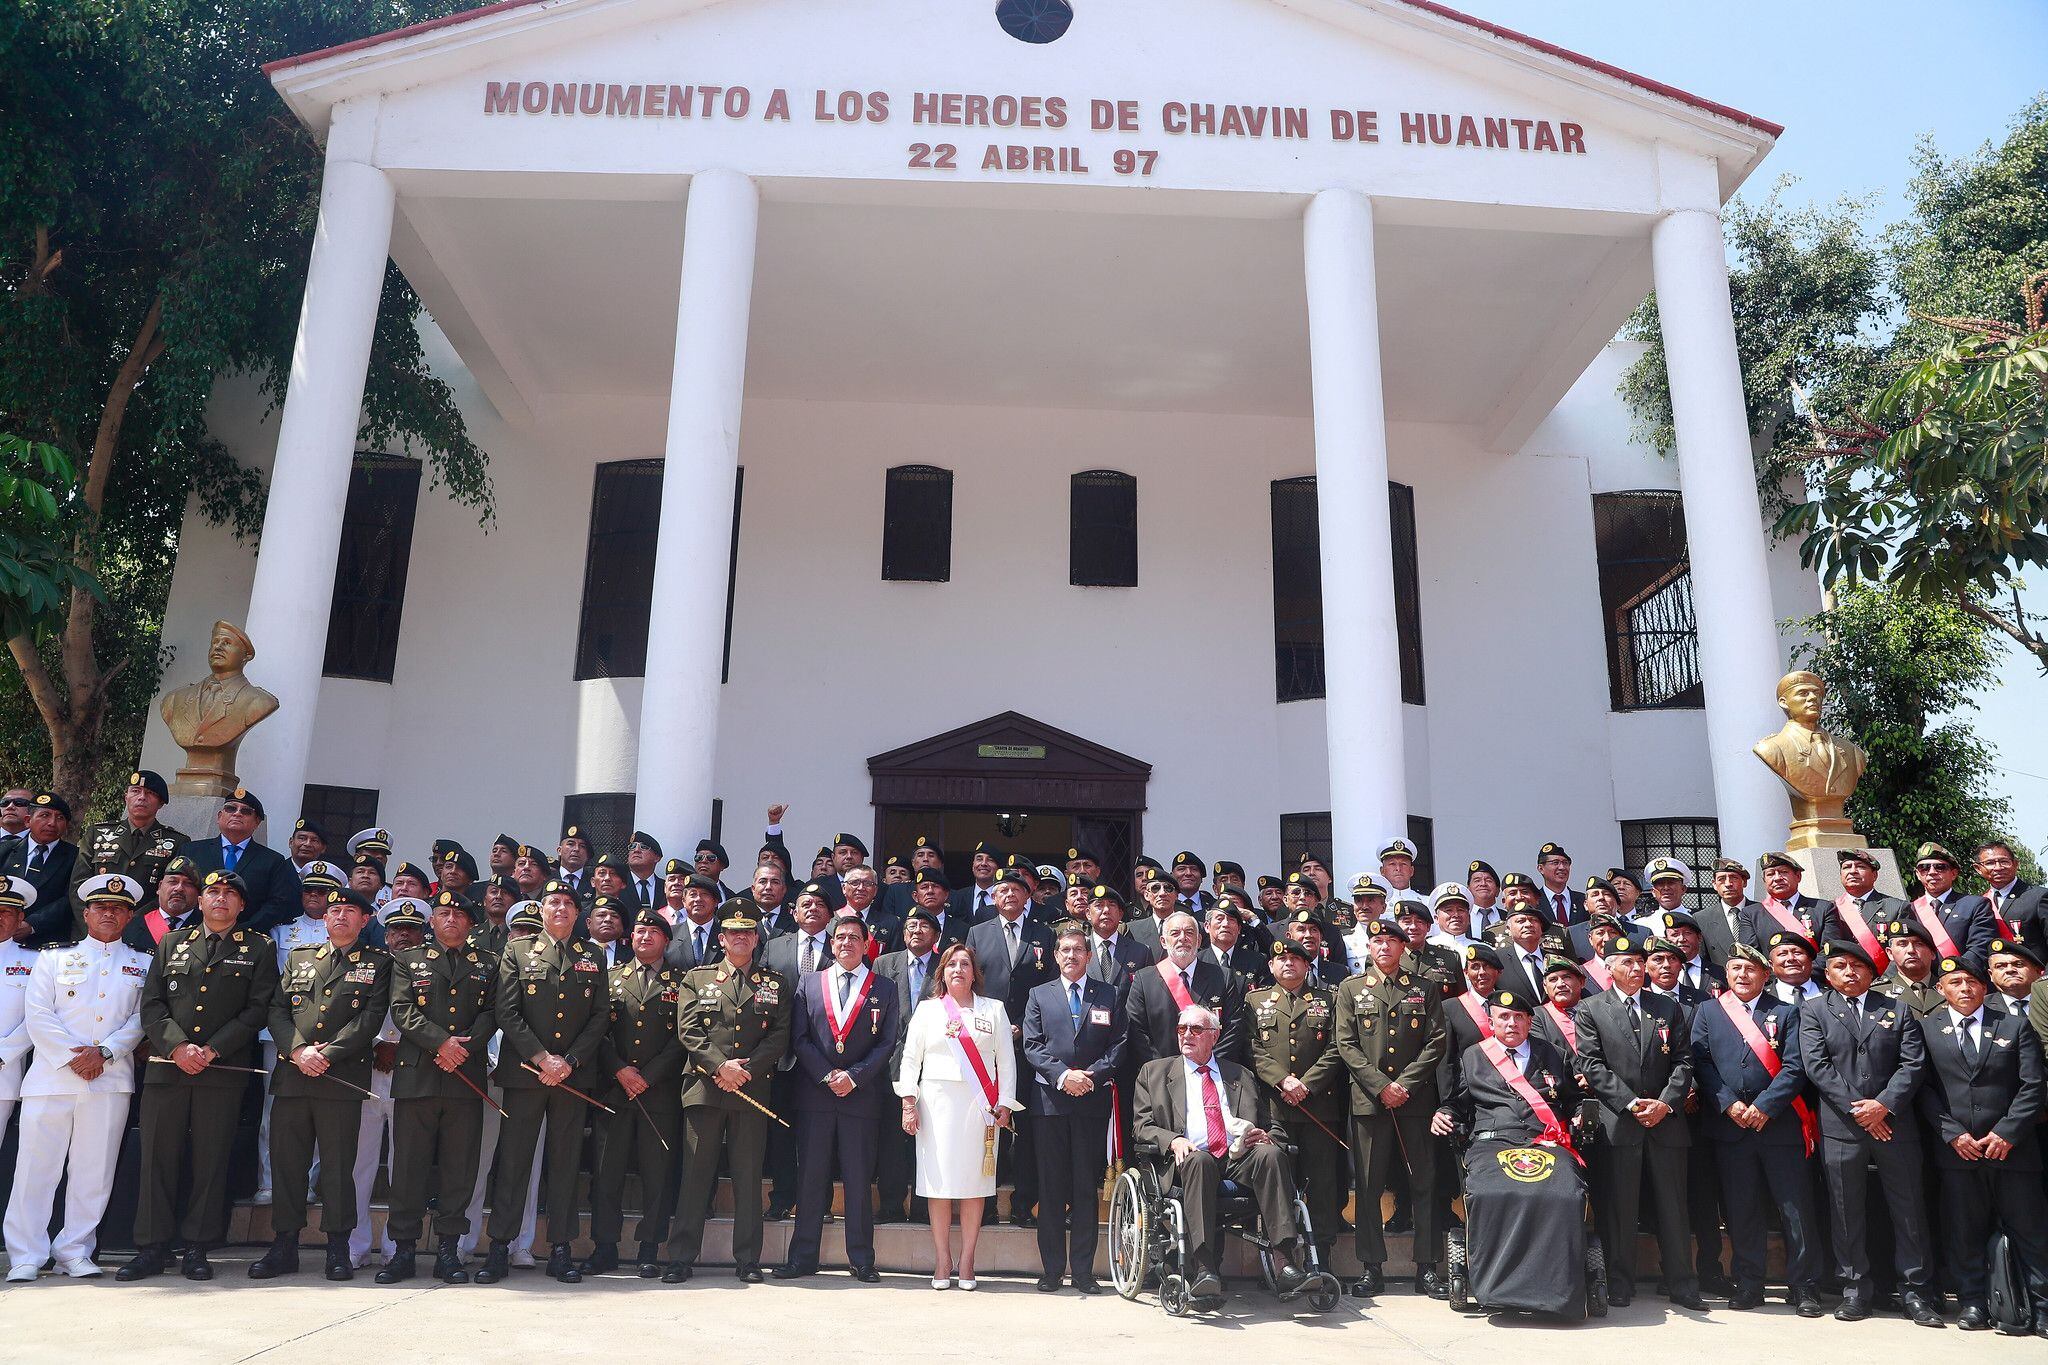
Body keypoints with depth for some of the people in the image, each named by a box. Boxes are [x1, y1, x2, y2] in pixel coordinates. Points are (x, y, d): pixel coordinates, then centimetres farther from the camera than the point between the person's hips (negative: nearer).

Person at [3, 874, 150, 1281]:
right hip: (51, 1077, 0)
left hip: (111, 1081, 0)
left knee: (94, 1172, 2)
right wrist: (72, 1056, -9)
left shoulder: (143, 965, 13)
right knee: (36, 1168, -1)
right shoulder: (54, 959, 12)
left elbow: (142, 1018, 4)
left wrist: (104, 1052, -11)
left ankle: (75, 1251, 12)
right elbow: (37, 1014, 2)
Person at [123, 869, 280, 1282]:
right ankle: (152, 1248, 12)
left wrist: (212, 1050, -10)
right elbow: (151, 1004, 8)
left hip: (224, 1071, -2)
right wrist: (177, 1046, -7)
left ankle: (197, 1249, 9)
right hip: (166, 1067, 2)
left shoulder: (259, 949, 7)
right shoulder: (171, 943, 16)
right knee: (158, 1158, 3)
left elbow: (258, 1009, -1)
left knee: (211, 1161, 0)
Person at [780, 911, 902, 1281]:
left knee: (860, 1180, 3)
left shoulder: (884, 989, 7)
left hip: (862, 1095, -1)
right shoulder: (809, 983, 10)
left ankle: (861, 1260, 11)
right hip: (814, 1094, 1)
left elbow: (887, 1043, 1)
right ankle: (803, 1258, 13)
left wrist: (854, 1076, -10)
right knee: (810, 1178, 4)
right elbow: (800, 1038, 4)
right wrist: (827, 1076, -8)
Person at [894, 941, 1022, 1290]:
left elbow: (1006, 1059, 10)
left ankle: (966, 1263, 8)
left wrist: (1004, 1104, 1)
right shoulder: (927, 1010, 12)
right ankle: (942, 1263, 7)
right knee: (939, 1182, -2)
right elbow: (910, 1058, 9)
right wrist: (908, 1102, -1)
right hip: (937, 1101, 0)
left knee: (973, 1182, 0)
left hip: (979, 1104, 0)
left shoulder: (993, 1009, 11)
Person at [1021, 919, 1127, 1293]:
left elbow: (1119, 1044, 3)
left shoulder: (1109, 995, 9)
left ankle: (1083, 1270, 10)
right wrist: (1062, 1075, -13)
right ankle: (1052, 1270, 11)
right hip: (1048, 1099, 0)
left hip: (1093, 1100, 0)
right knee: (1051, 1188, 3)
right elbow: (1032, 1046, 2)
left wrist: (1093, 1075, -11)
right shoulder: (1039, 995, 10)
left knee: (1086, 1188, 3)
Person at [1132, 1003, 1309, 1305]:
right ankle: (1204, 1271, -46)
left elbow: (1276, 1128, 24)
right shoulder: (1154, 1072, 21)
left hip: (1240, 1158, 2)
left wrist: (1265, 1137, -2)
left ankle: (1286, 1265, -37)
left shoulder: (1242, 1076, 26)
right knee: (1199, 1160, -38)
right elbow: (1141, 1127, 11)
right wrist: (1173, 1140, -11)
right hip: (1189, 1158, -2)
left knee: (1270, 1153, -32)